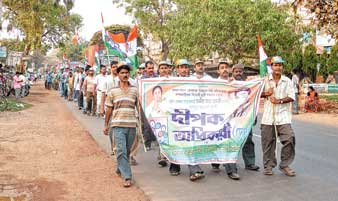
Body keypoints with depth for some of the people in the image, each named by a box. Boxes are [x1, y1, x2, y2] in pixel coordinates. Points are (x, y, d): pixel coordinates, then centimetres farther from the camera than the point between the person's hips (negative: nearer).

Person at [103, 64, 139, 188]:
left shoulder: (135, 90, 7)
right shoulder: (113, 91, 5)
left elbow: (139, 106, 12)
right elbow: (109, 109, 11)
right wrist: (106, 125, 12)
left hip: (132, 125, 2)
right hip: (118, 125, -2)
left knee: (127, 151, 13)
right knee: (121, 151, -10)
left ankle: (120, 169, 36)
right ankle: (127, 177, -9)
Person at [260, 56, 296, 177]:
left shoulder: (287, 81, 5)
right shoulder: (266, 80, 8)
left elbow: (291, 96, -2)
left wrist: (279, 101, -15)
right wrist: (266, 93, -9)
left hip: (283, 116, -1)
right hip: (268, 116, 1)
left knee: (289, 139, -11)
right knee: (268, 141, 4)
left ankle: (284, 165, 5)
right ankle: (268, 165, 18)